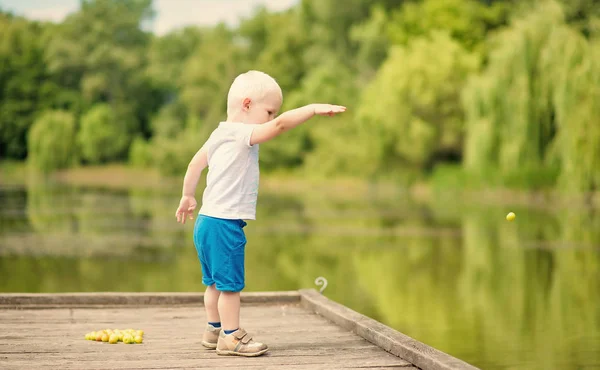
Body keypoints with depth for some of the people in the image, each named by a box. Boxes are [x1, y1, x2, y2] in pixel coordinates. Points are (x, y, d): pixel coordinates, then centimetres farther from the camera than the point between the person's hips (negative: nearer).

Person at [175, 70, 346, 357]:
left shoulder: (220, 135, 14)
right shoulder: (242, 134, -16)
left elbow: (195, 164, 24)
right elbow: (281, 124, -29)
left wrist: (188, 196, 36)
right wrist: (314, 108, -24)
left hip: (208, 221, 10)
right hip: (224, 224, -10)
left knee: (215, 281, 20)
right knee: (230, 282, -3)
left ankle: (214, 330, 31)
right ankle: (230, 337, 3)